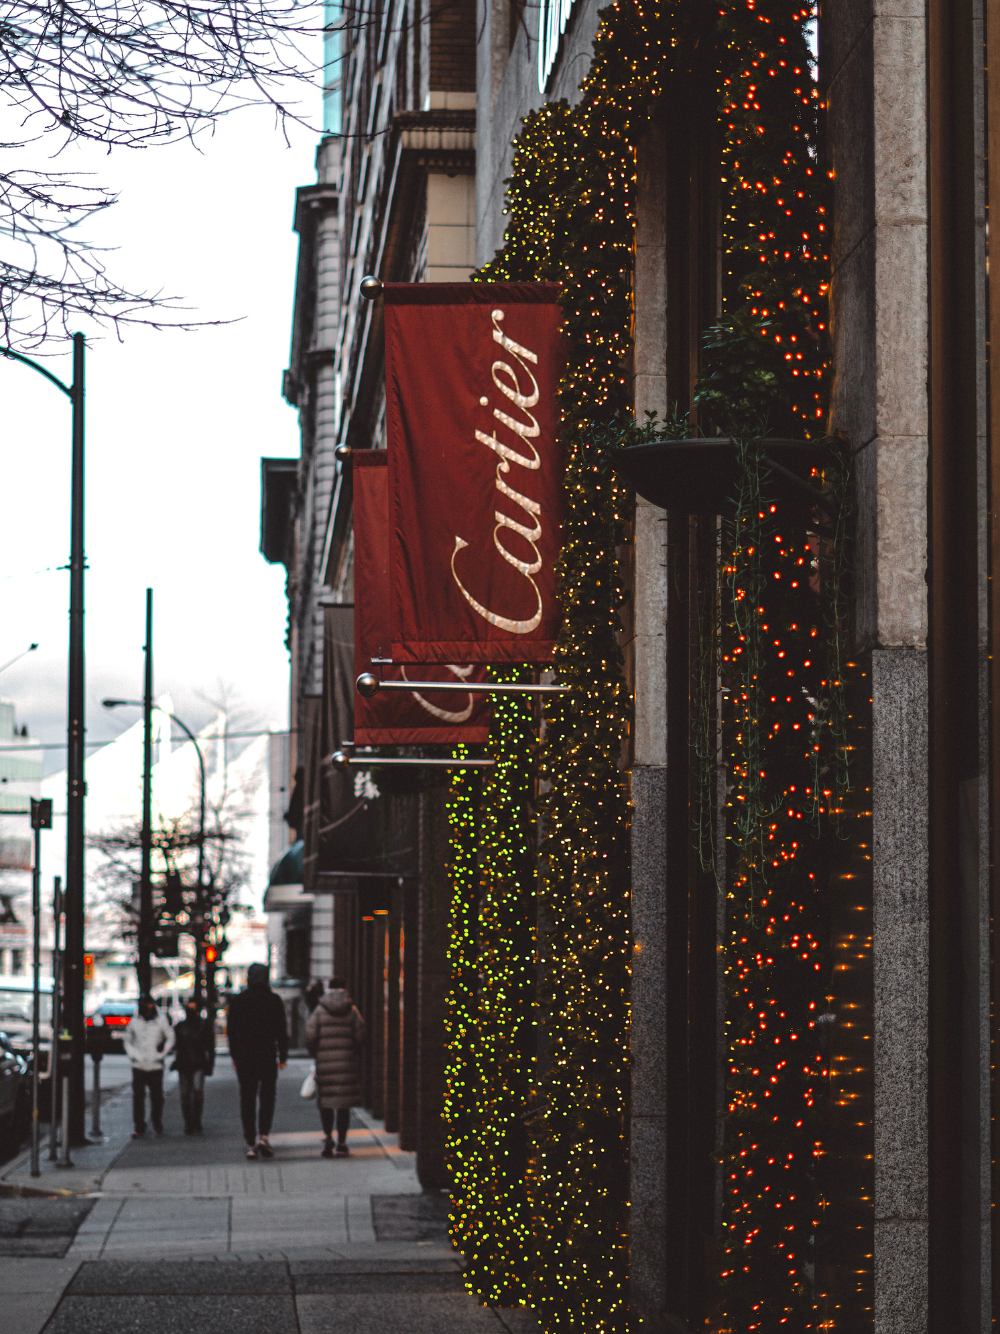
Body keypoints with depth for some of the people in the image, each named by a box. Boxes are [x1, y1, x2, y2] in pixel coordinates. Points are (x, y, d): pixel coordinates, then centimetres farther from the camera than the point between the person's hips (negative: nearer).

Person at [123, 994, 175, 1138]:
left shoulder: (161, 1020, 1)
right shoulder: (134, 1021, 6)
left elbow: (170, 1038, 5)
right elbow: (127, 1040, 16)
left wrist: (162, 1054, -4)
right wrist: (132, 1054, 2)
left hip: (155, 1066, -1)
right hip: (138, 1066, 1)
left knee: (156, 1096, 6)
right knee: (138, 1096, -2)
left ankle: (157, 1125, 21)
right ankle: (139, 1127, 3)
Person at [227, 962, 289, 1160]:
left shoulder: (237, 1001, 0)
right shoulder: (274, 1000, -3)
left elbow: (232, 1031, 3)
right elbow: (281, 1030, -2)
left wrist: (235, 1057, 9)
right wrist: (283, 1056, 5)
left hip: (244, 1057, 1)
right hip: (268, 1055, -1)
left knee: (247, 1100, 6)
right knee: (268, 1097, 8)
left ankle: (250, 1144, 3)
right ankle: (263, 1136, -10)